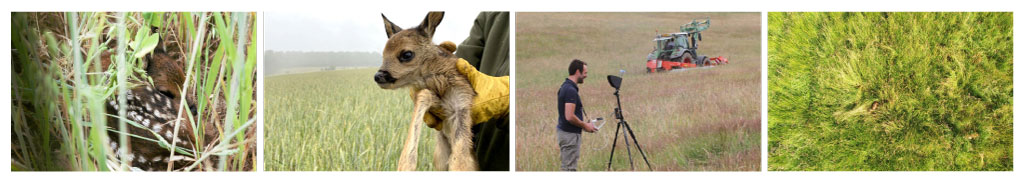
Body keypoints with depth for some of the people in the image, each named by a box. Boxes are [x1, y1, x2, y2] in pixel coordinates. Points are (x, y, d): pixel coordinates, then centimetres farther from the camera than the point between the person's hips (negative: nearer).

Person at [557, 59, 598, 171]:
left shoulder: (565, 87, 11)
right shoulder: (571, 90, -21)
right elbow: (570, 117, -26)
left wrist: (584, 125, 16)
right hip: (570, 134, -10)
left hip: (565, 132, 10)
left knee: (567, 167, 14)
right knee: (569, 169, -5)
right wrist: (585, 126, -12)